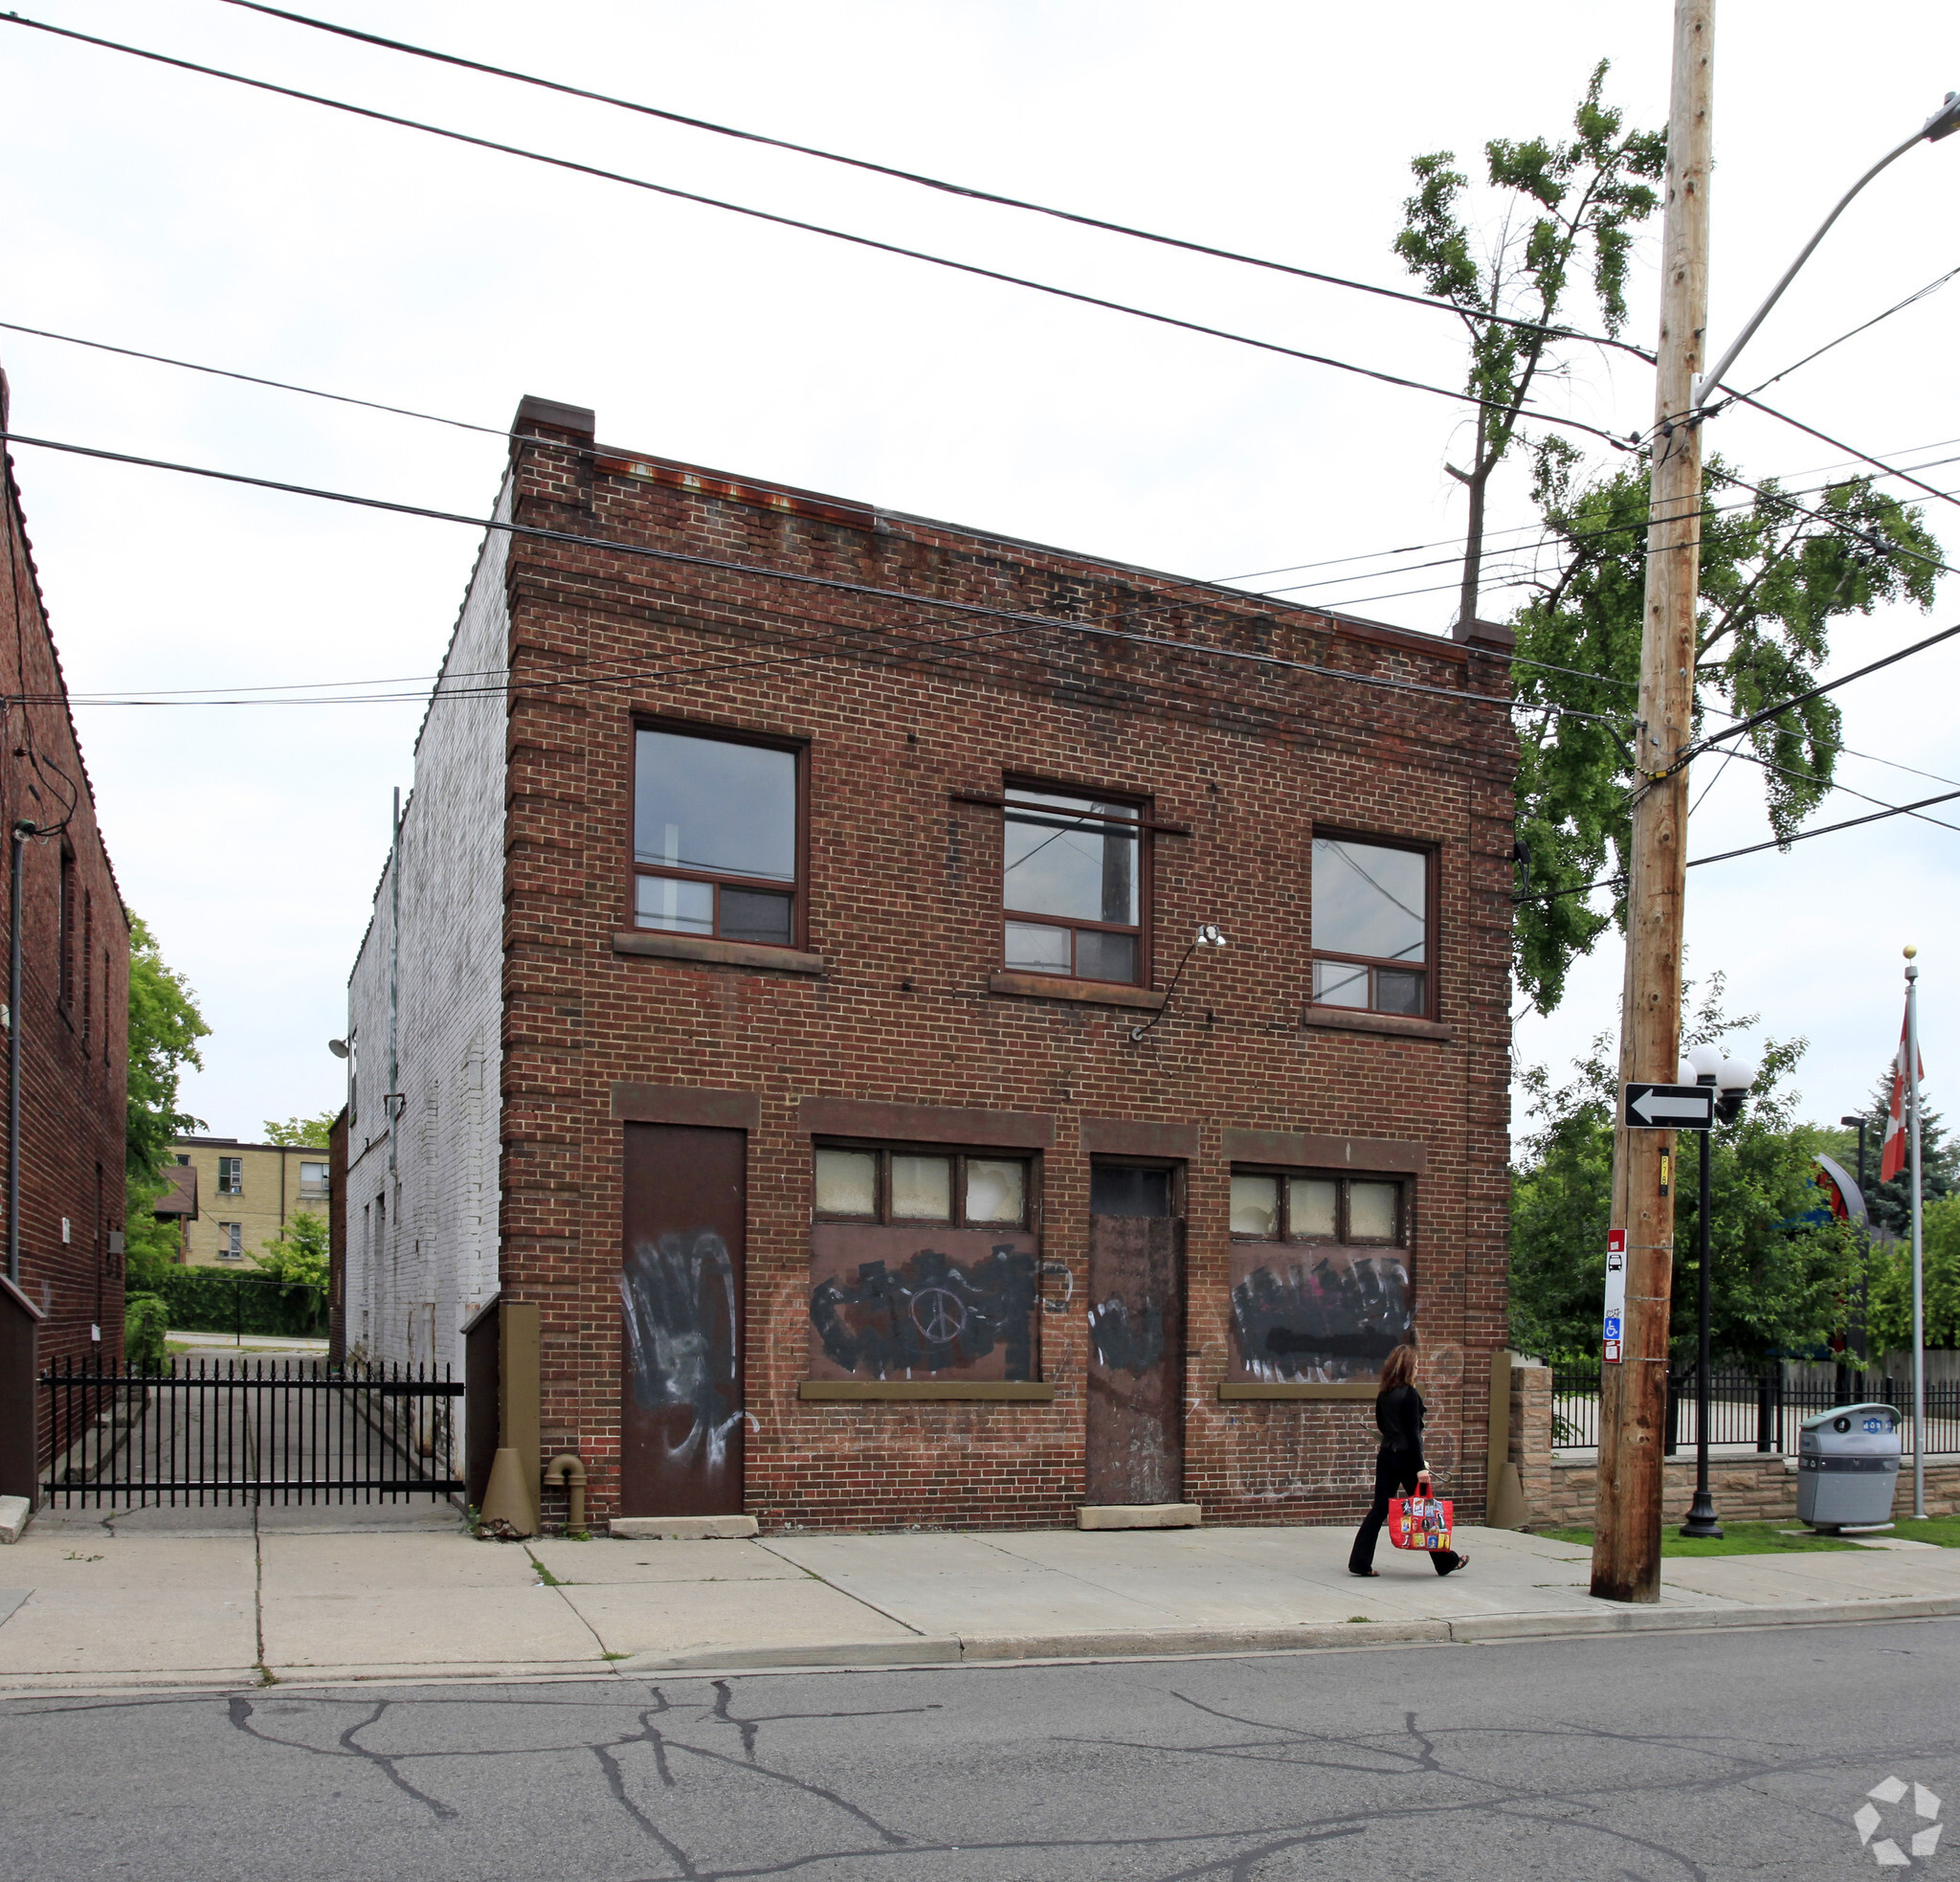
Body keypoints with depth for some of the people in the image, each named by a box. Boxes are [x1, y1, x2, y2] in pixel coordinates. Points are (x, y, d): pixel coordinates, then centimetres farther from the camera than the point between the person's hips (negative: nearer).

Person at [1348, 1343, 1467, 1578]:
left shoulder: (1383, 1395, 8)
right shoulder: (1409, 1394, -14)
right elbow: (1412, 1432, -17)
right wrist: (1420, 1467, -18)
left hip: (1386, 1456, 7)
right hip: (1406, 1458, -7)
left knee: (1379, 1509, 6)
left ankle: (1360, 1562, 0)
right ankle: (1446, 1561, 19)